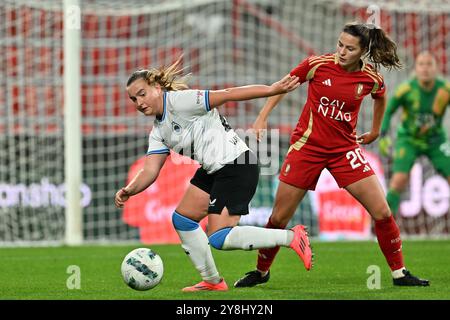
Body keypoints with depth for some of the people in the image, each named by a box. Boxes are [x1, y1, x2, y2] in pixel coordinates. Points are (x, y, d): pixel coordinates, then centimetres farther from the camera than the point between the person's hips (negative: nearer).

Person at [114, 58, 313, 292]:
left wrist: (272, 90, -23)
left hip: (237, 166, -10)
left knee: (218, 239, -14)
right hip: (212, 171, 10)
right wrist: (129, 190, -16)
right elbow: (150, 171, 5)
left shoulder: (178, 101, -13)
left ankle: (291, 237, -8)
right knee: (181, 219, 12)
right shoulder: (158, 132, 13)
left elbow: (227, 95, -18)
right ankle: (212, 281, 23)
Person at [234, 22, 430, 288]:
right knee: (279, 218, 1)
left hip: (345, 148, 1)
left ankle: (399, 273, 8)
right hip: (307, 145, -1)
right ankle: (261, 271, 23)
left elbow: (380, 96, 18)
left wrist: (375, 131, 25)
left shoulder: (371, 78, -8)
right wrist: (262, 119, -2)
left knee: (382, 212, -7)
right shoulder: (318, 64, -13)